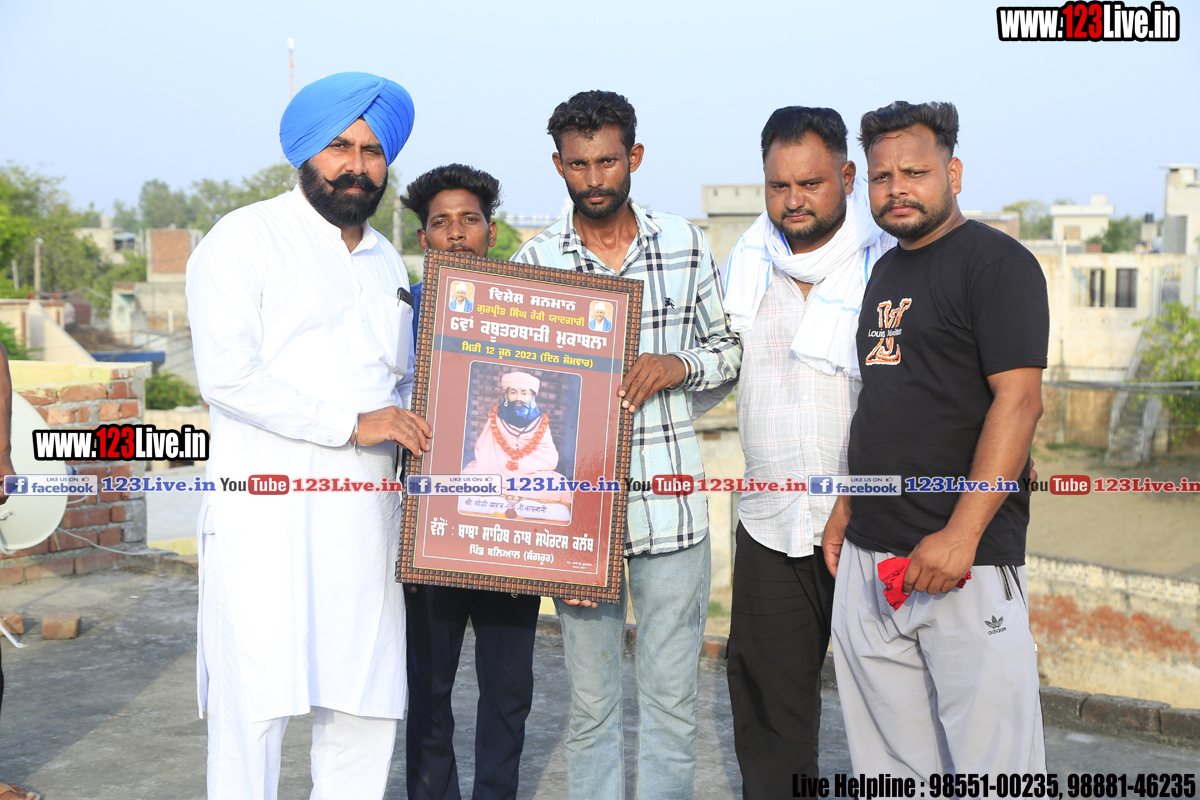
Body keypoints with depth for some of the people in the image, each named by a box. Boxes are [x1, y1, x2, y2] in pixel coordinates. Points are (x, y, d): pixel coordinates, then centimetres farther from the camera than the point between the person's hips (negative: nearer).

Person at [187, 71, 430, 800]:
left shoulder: (387, 262, 20)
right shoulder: (246, 238, 0)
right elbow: (226, 374, -12)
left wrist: (415, 428, 8)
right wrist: (354, 423, -14)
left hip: (367, 520, 6)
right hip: (268, 515, -6)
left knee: (369, 710, 7)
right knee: (255, 708, -6)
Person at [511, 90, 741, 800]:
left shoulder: (687, 246, 4)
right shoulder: (534, 261, 2)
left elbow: (731, 346, 12)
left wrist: (681, 365, -10)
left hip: (670, 508, 0)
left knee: (672, 701, 7)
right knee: (592, 705, 10)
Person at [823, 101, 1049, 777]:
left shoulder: (997, 262, -8)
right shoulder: (886, 272, 17)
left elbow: (1018, 400, -16)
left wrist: (961, 534, -22)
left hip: (967, 561, -7)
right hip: (868, 557, 8)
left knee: (988, 761, -2)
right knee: (891, 758, 13)